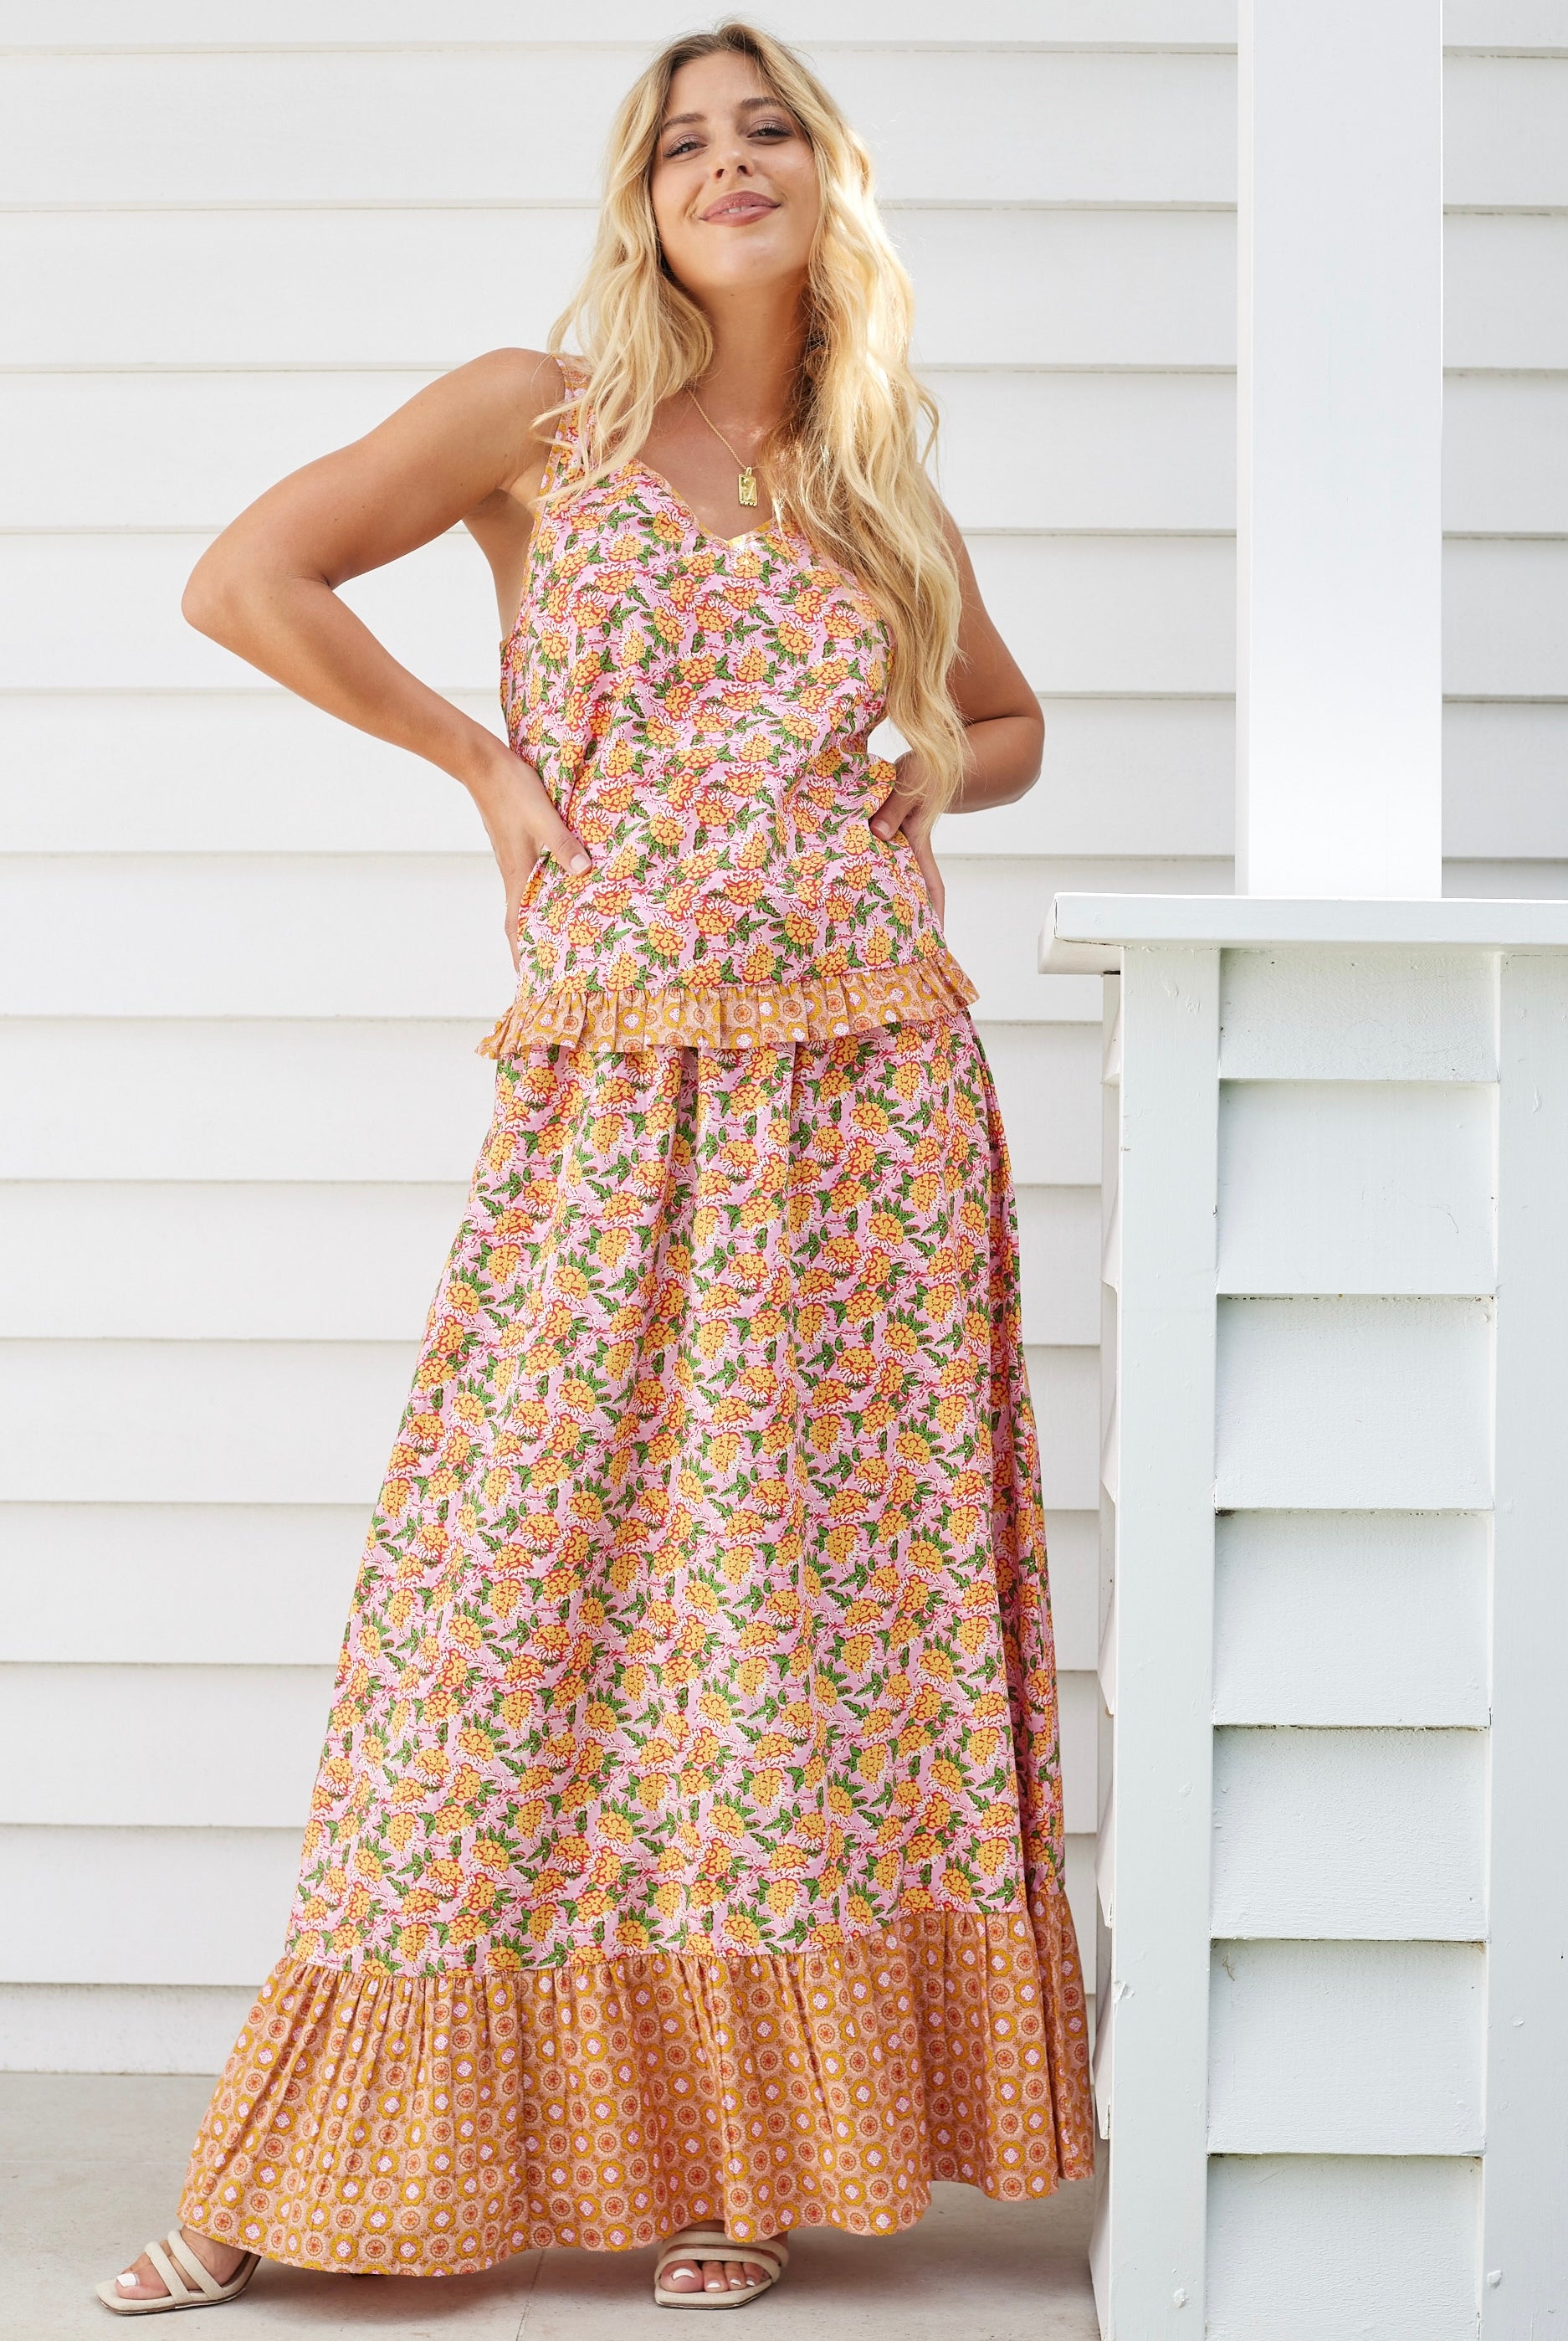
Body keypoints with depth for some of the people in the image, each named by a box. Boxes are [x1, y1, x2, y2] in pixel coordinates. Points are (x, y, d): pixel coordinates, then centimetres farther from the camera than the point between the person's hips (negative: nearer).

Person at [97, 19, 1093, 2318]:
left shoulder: (881, 488, 15)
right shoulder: (545, 415, 5)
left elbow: (1013, 715, 29)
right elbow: (243, 577, -1)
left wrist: (939, 768, 7)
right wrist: (486, 759, -2)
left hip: (870, 1101, 3)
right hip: (619, 1100, -3)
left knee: (816, 1599, 2)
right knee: (522, 1592, -2)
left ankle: (751, 2149, 13)